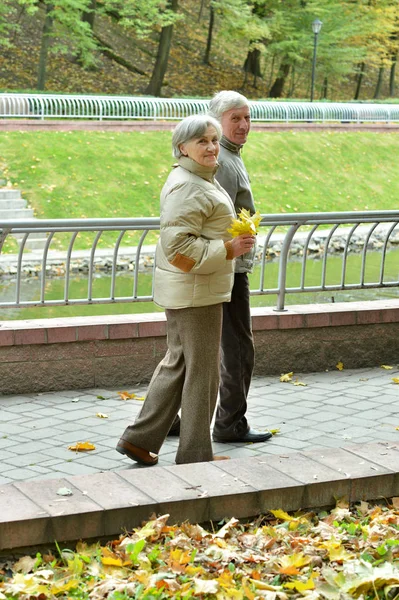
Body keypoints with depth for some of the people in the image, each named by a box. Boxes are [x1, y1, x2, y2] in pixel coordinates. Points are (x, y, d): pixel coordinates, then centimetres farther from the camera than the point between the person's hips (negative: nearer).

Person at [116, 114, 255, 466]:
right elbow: (179, 248, -27)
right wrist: (228, 249, -21)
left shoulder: (201, 180, 15)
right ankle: (196, 455, 11)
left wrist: (233, 240, 18)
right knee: (202, 369, 0)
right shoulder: (189, 189, -20)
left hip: (185, 290, 11)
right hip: (194, 291, -11)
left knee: (178, 362, 18)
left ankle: (139, 438, 23)